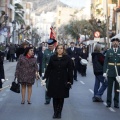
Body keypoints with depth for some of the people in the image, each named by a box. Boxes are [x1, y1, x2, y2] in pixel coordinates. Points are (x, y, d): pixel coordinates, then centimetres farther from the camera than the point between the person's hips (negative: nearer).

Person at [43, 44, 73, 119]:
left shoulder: (67, 58, -2)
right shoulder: (52, 58, 3)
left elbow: (70, 70, -2)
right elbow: (48, 69, 4)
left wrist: (70, 81, -6)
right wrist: (45, 78, -3)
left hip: (63, 81, -1)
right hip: (54, 81, 1)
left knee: (61, 97, 5)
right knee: (55, 97, 3)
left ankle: (59, 112, 15)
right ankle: (55, 112, 11)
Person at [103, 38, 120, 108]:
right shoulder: (109, 51, 4)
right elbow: (105, 62, 2)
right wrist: (104, 72, -6)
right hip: (110, 73, 0)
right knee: (109, 88, 4)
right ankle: (108, 102, 12)